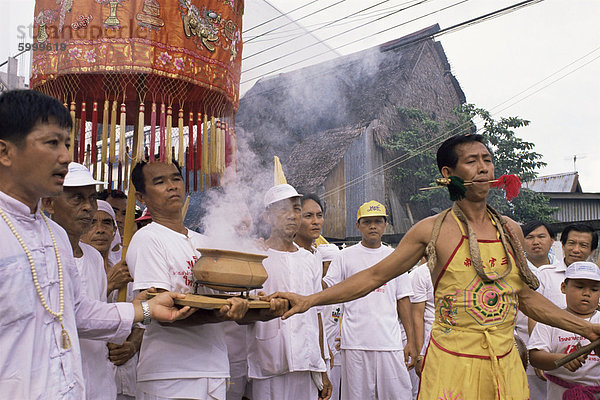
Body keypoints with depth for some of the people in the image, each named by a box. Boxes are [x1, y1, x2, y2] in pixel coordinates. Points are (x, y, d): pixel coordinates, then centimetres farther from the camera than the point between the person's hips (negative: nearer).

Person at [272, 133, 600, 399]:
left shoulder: (510, 231, 7)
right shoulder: (432, 230, -5)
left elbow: (525, 296, 16)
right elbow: (374, 276, -3)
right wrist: (309, 300, -9)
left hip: (506, 364, 4)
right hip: (452, 363, -4)